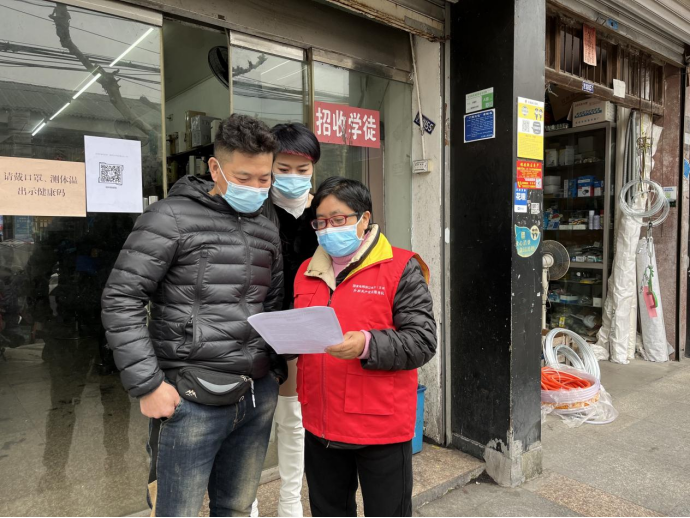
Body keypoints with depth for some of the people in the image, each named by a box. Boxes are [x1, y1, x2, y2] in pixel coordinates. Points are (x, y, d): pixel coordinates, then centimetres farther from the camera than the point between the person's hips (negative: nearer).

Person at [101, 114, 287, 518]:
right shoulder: (172, 218, -8)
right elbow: (121, 301, -10)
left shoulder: (267, 231, 11)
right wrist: (148, 384, -13)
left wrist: (278, 372, 9)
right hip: (193, 400, -5)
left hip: (258, 399, 6)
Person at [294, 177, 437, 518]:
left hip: (380, 427, -5)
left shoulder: (400, 269, -8)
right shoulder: (307, 271, 10)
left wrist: (366, 345, -27)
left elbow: (423, 341, -13)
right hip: (320, 425, 6)